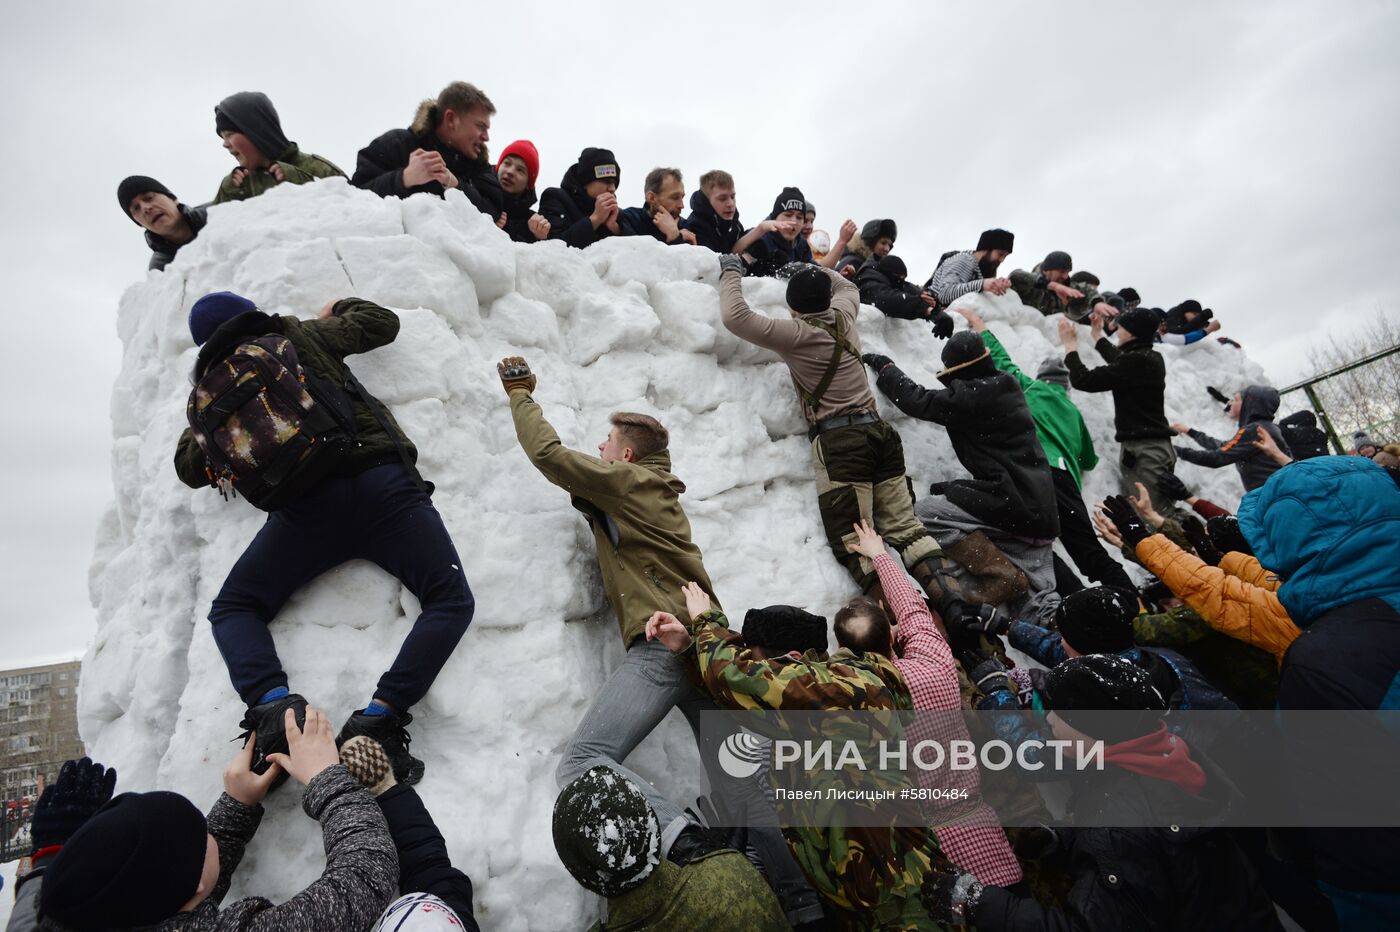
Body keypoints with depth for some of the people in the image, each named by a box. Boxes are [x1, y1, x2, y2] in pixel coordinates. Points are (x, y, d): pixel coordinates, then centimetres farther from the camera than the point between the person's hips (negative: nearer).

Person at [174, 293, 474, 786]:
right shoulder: (300, 333, 20)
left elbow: (190, 467, 31)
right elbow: (382, 323, 28)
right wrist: (339, 308, 46)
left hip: (305, 502, 1)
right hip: (381, 479, -1)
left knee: (233, 609, 20)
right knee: (451, 601, 1)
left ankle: (273, 705, -9)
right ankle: (380, 717, -17)